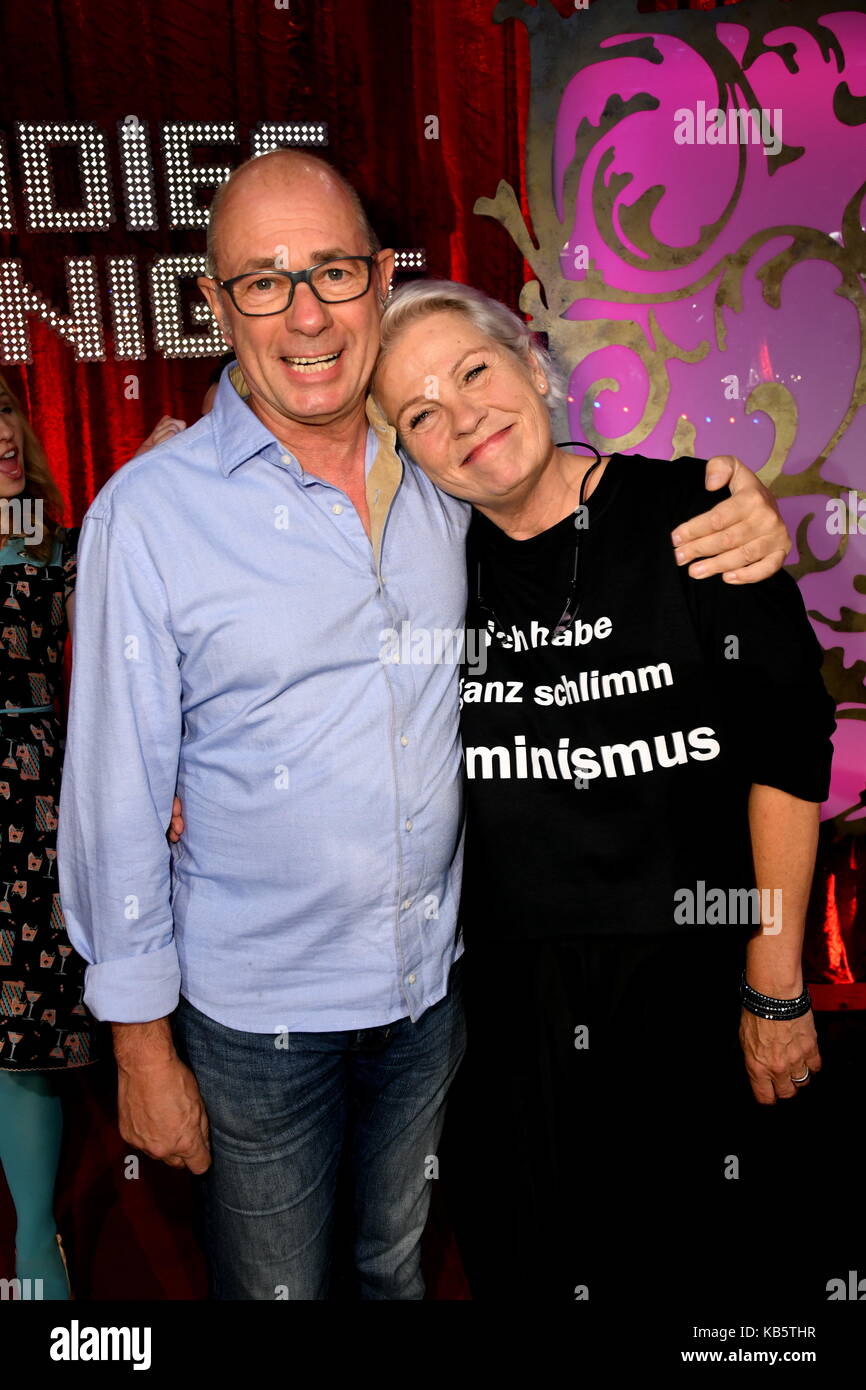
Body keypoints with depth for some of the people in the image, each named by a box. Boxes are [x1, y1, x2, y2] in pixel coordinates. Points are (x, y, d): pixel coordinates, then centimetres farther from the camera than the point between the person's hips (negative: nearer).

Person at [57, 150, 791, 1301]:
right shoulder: (151, 512, -15)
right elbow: (117, 797, -11)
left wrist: (744, 526, -10)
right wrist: (142, 1043, -7)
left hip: (434, 983, 4)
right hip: (257, 1012, -3)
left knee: (398, 1257, 27)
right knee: (276, 1286, 19)